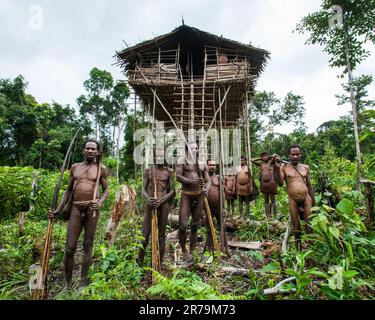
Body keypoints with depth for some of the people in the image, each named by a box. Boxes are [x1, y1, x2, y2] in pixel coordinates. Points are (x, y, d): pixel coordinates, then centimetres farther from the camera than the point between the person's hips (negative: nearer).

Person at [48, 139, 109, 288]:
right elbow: (68, 191, 15)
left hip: (92, 208, -2)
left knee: (88, 245, 6)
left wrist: (100, 202, -12)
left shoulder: (101, 169, 4)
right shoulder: (75, 167, 12)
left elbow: (106, 190, 7)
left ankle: (83, 281, 19)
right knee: (70, 247, 2)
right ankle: (68, 282, 19)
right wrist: (57, 210, 9)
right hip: (76, 208, 2)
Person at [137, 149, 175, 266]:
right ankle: (139, 261, 20)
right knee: (145, 235, 1)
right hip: (150, 205, 1)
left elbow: (172, 191, 2)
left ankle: (159, 264, 16)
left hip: (164, 205, -1)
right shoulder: (148, 171, 7)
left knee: (161, 235, 6)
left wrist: (161, 200, -13)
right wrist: (148, 198, -15)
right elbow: (143, 189, 6)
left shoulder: (169, 172, 4)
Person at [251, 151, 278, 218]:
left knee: (273, 200, 4)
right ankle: (268, 216, 13)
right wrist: (260, 158, 12)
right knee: (266, 201, 8)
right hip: (263, 184, 4)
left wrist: (270, 157, 2)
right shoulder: (261, 163, 11)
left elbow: (275, 155, -15)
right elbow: (252, 160, 15)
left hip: (271, 183, -4)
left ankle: (275, 216, 8)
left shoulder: (271, 162, 0)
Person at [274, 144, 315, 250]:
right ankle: (299, 249, 21)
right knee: (296, 226, 7)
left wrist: (313, 201, 15)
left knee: (309, 224, 5)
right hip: (293, 200, -2)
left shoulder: (305, 167, 7)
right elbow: (280, 183, -10)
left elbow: (309, 185, 14)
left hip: (306, 198, 2)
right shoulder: (284, 166, -1)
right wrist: (277, 168, -20)